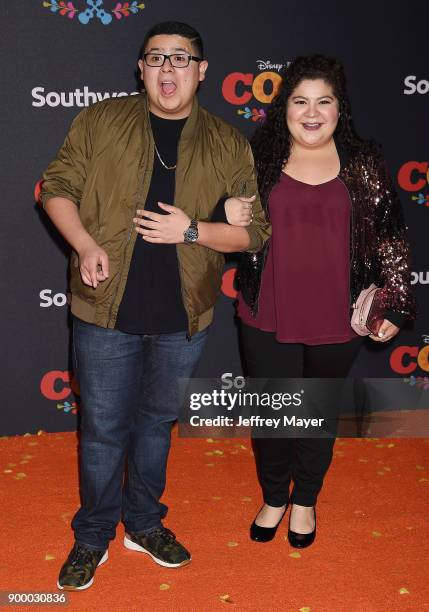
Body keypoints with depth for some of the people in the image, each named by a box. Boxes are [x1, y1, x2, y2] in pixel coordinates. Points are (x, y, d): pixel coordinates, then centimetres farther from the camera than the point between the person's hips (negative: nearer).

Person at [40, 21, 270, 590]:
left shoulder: (228, 144, 2)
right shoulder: (99, 121, 0)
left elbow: (254, 231, 1)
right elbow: (57, 187, 3)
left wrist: (192, 231, -16)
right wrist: (85, 244, -15)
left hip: (183, 315, 2)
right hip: (107, 309, -1)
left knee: (157, 422, 18)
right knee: (103, 430, 9)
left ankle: (144, 523, 39)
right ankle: (94, 535, 31)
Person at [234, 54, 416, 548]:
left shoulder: (363, 164, -2)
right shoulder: (258, 157, -2)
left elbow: (390, 239, 2)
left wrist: (395, 305, 0)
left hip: (336, 321, 0)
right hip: (268, 318, 0)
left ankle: (305, 500, 41)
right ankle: (273, 498, 38)